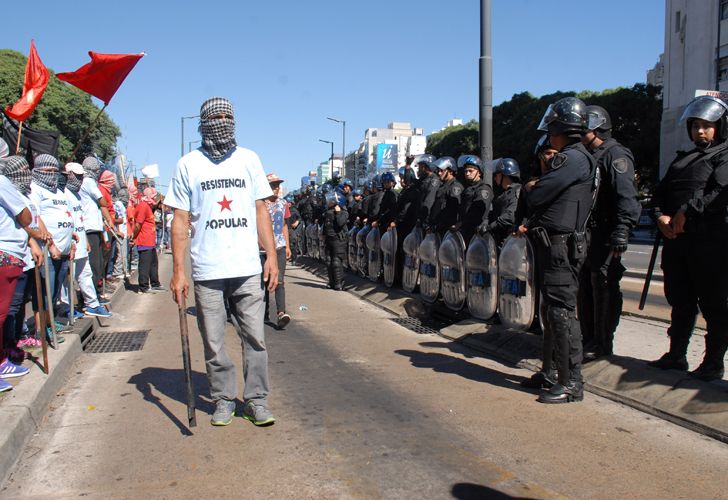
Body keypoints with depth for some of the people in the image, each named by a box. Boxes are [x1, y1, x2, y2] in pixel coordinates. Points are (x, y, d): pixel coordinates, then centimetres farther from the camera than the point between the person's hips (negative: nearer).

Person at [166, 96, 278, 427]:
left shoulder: (248, 159, 10)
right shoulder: (188, 164, 5)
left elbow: (261, 210, 11)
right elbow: (180, 220, 3)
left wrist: (271, 256, 3)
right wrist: (178, 271, -3)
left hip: (248, 268, 1)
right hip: (207, 272, -1)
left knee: (255, 338, 3)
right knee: (213, 344, 7)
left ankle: (256, 400, 16)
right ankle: (224, 399, 23)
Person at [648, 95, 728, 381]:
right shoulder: (683, 159, 23)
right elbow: (661, 191, 16)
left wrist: (688, 211, -21)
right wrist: (661, 216, -3)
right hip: (676, 240, 7)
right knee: (680, 301, 13)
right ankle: (676, 355, 22)